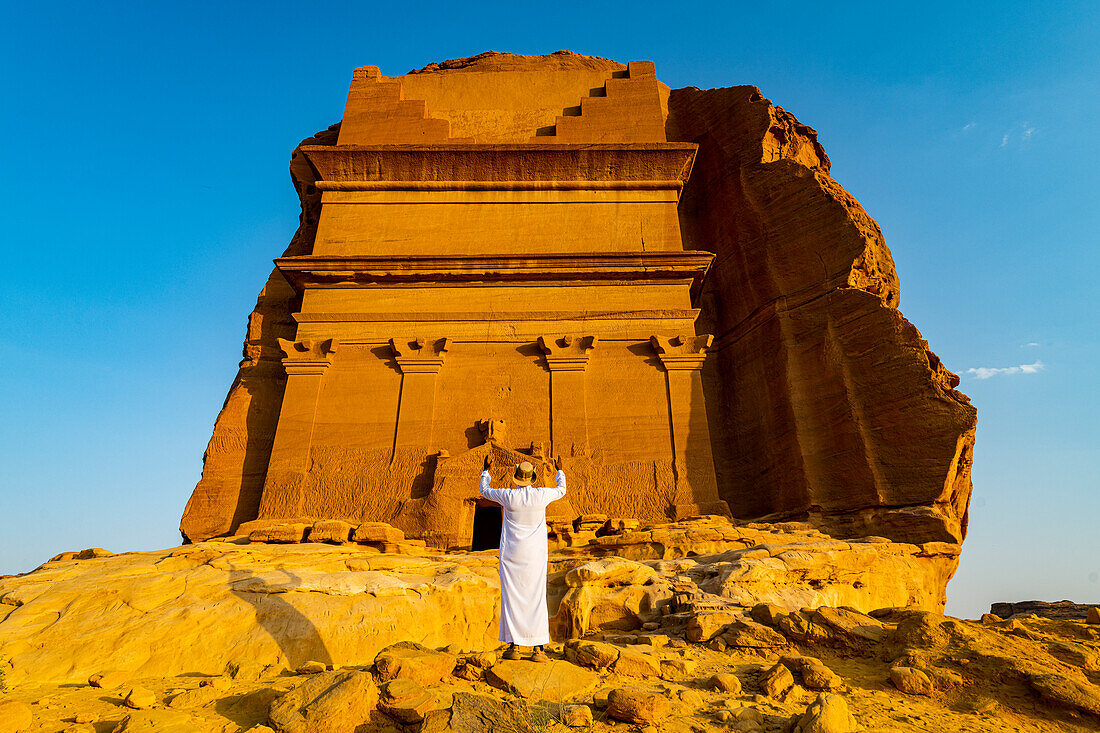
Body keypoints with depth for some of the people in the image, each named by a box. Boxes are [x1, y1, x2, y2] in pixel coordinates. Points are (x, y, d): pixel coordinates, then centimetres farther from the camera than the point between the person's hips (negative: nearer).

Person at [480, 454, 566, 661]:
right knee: (536, 599, 5)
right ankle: (538, 649, 6)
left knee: (511, 598, 7)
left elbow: (484, 491, 10)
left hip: (511, 555, -1)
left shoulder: (508, 496, -10)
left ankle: (513, 646, 10)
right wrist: (560, 471, 31)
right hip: (535, 556, 1)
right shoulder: (542, 495, -8)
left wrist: (486, 470, 24)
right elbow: (561, 490, 15)